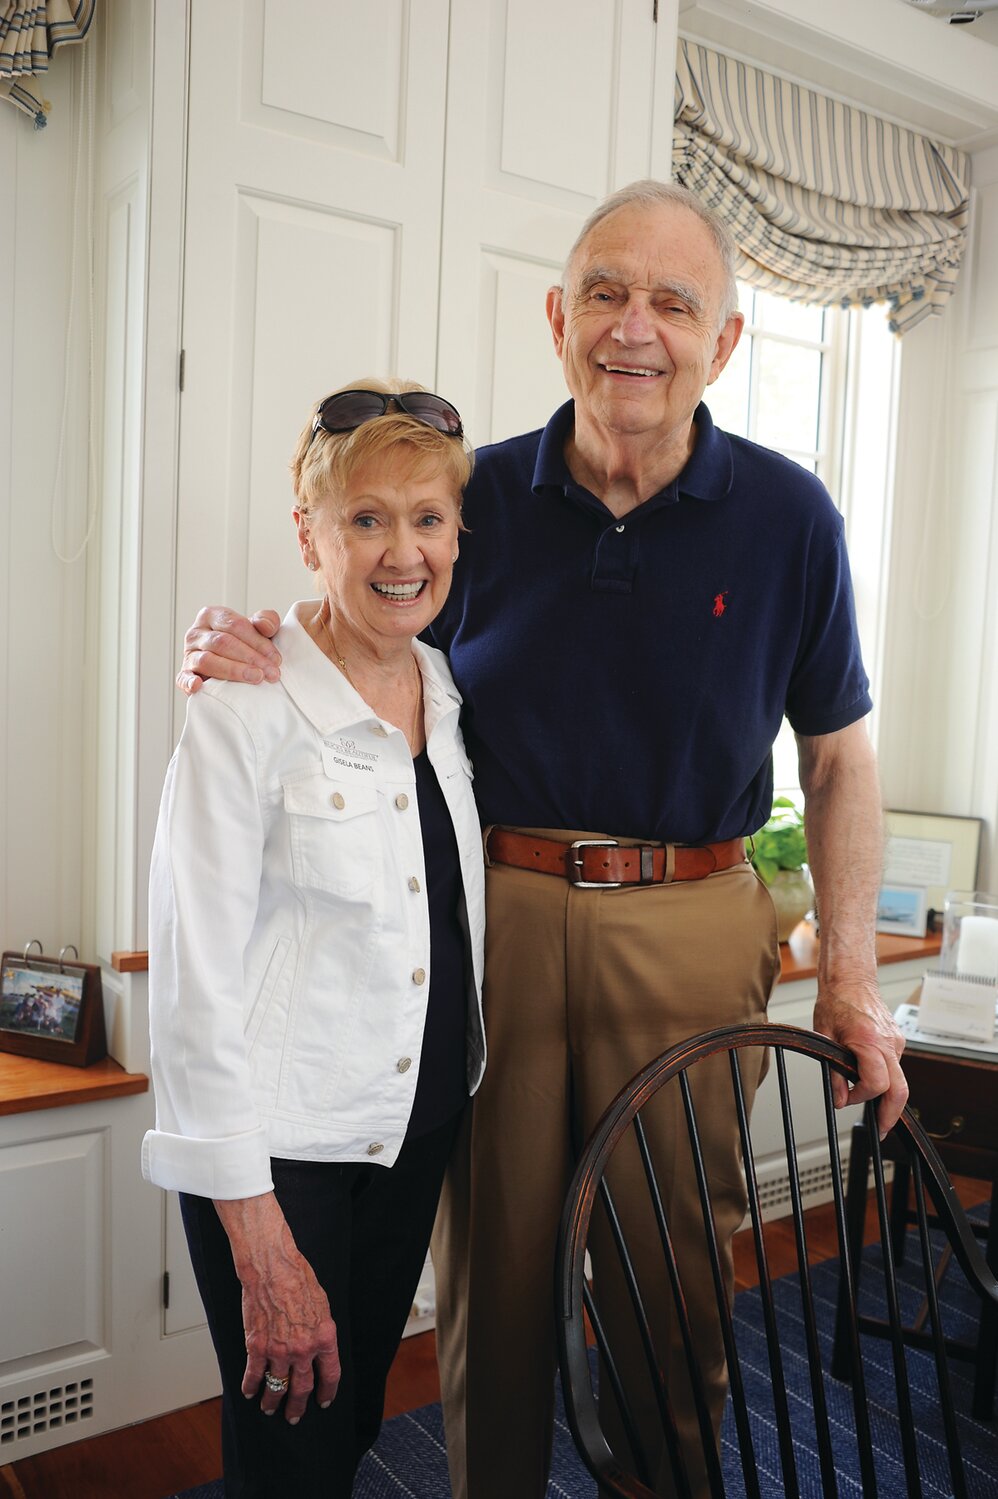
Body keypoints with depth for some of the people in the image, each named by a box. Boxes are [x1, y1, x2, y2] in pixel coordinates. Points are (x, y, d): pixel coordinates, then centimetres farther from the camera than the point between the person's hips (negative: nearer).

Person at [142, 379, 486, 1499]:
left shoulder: (448, 691, 4)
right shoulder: (245, 713, -16)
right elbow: (194, 981, -18)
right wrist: (261, 1248, -18)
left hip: (418, 1128, 6)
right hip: (283, 1147, -6)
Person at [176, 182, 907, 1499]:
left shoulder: (788, 517, -2)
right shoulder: (480, 498, 0)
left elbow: (838, 754, 4)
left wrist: (849, 974, -2)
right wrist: (249, 659, -12)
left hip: (689, 934, 0)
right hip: (490, 915, 1)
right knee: (492, 1266, 15)